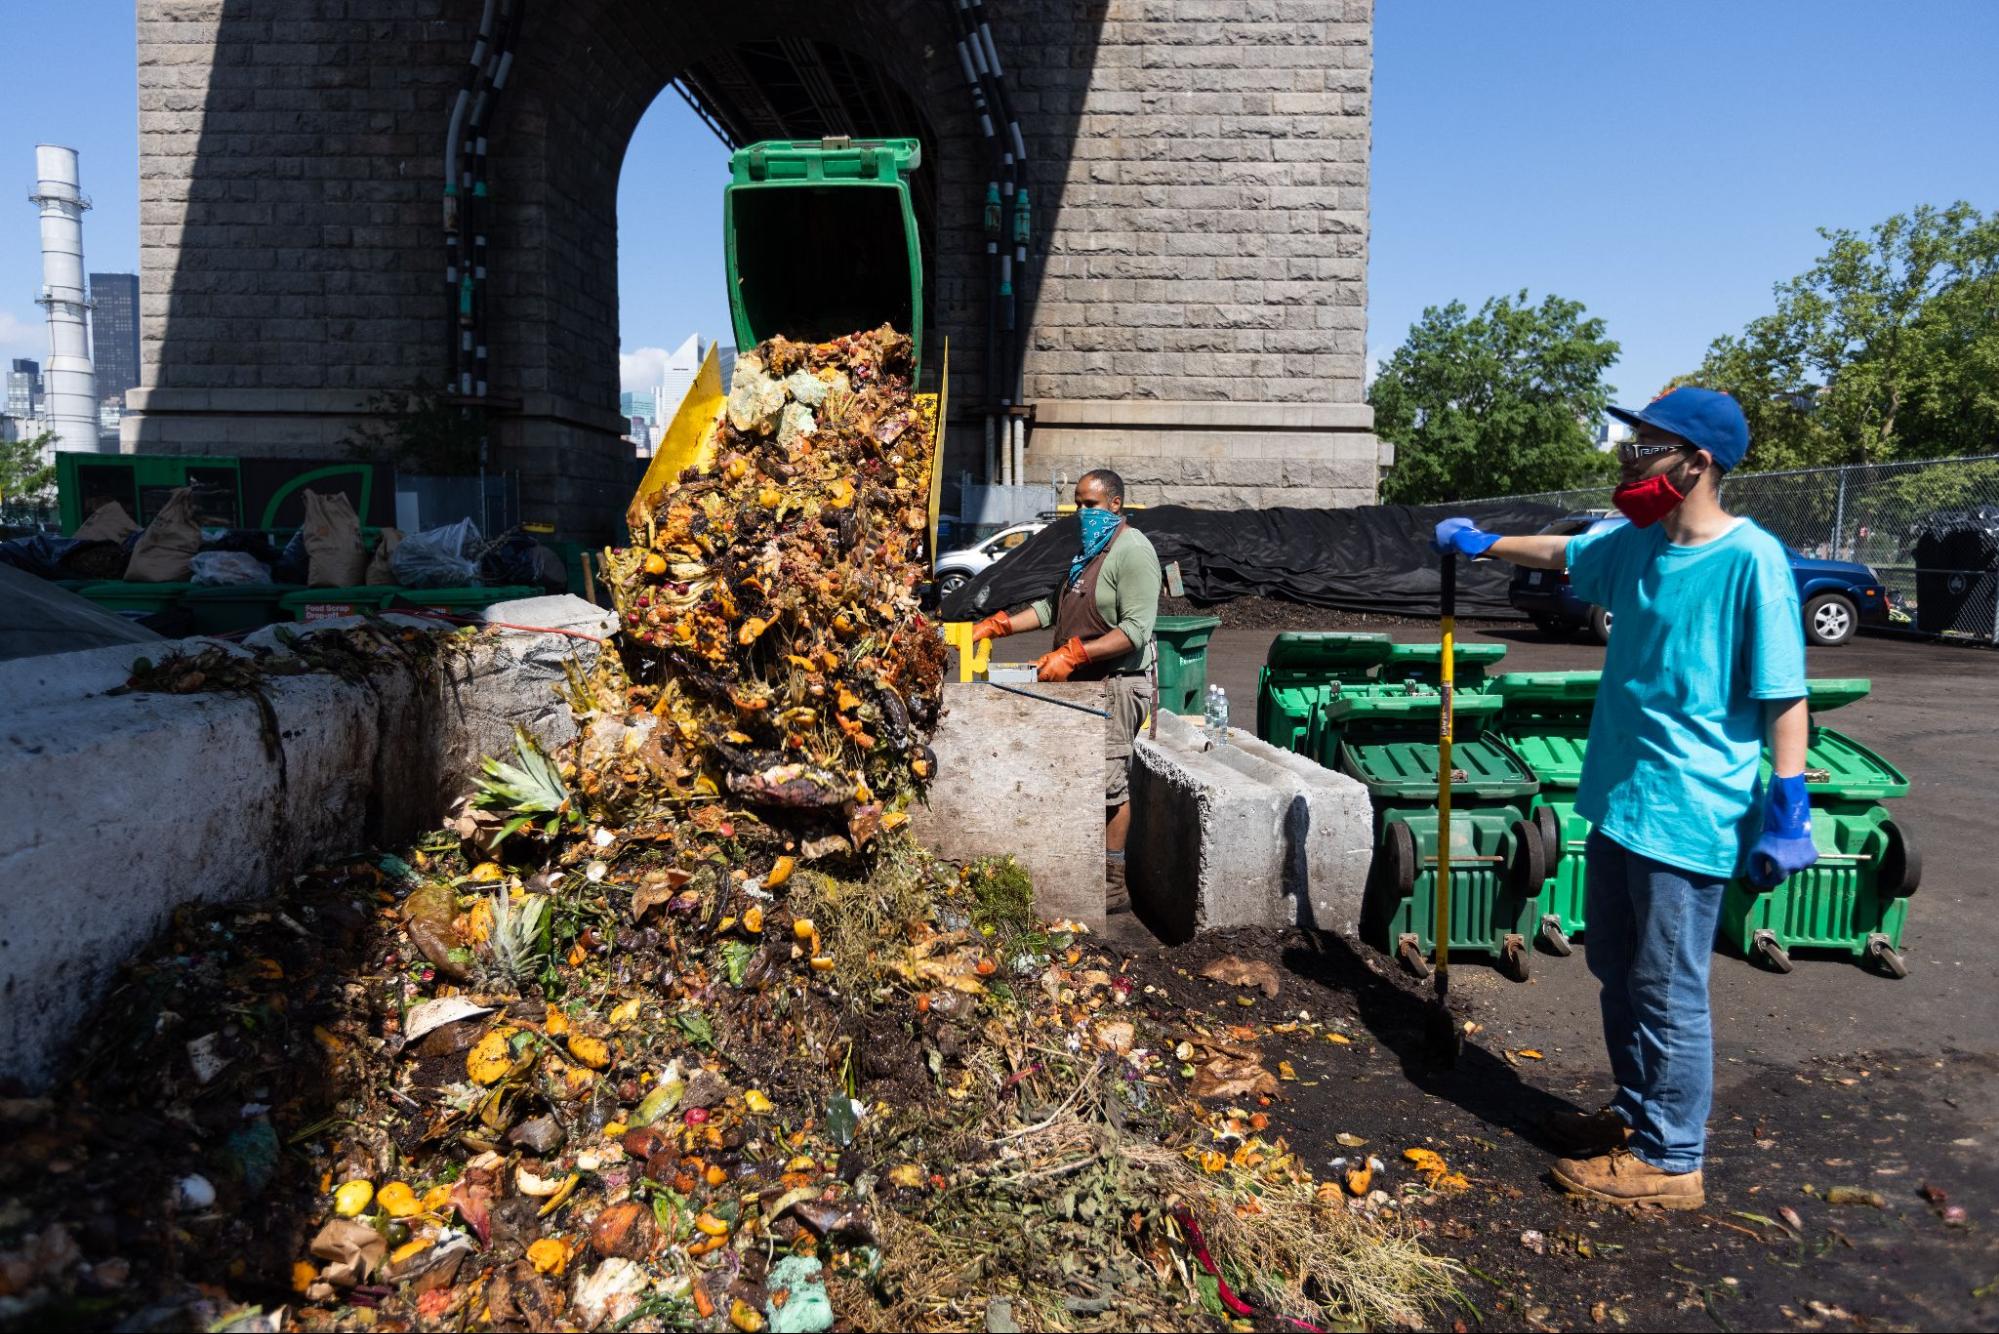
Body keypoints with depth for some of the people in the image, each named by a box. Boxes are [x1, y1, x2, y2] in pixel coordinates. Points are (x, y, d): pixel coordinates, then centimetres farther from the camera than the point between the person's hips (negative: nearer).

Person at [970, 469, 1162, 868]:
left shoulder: (1132, 550, -12)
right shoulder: (1082, 547, 17)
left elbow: (1135, 630, -20)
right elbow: (1052, 607, 21)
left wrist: (1073, 655, -25)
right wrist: (996, 626, 8)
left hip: (1117, 682, -9)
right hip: (1079, 681, 9)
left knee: (1108, 776, -6)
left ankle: (1112, 866, 5)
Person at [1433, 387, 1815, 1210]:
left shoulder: (1751, 560, -16)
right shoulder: (1634, 546, 5)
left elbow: (1784, 694, -16)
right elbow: (1560, 553, 26)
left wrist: (1789, 807, -19)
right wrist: (1482, 544, 30)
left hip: (1688, 817, -8)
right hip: (1617, 801, 8)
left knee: (1669, 992, 3)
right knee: (1618, 972, 20)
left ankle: (1668, 1160, 19)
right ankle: (1637, 1111, 39)